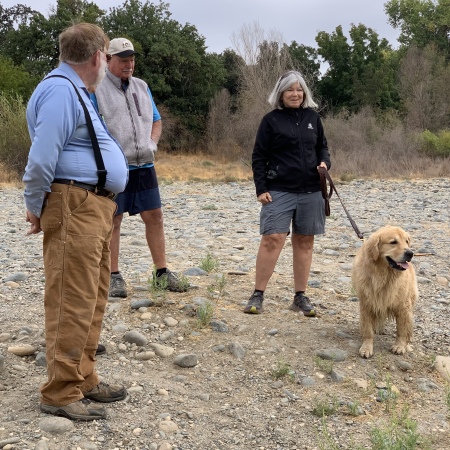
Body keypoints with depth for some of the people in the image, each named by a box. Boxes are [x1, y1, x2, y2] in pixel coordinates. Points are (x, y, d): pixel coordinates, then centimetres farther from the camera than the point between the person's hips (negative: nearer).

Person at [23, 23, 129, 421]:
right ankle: (61, 394, 4)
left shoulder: (76, 91, 20)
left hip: (96, 208, 11)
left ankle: (84, 379, 25)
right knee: (72, 304, -6)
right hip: (74, 209, -11)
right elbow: (42, 158, -19)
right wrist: (36, 208, -10)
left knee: (93, 300, 15)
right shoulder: (60, 90, -14)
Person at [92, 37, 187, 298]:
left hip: (143, 165, 5)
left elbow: (156, 121, 20)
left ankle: (162, 272, 15)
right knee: (113, 220, 2)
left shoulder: (142, 87, 15)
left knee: (154, 216, 5)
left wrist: (152, 143, 0)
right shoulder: (97, 89, -2)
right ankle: (114, 276, 12)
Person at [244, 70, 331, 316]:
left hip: (310, 191, 4)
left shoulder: (312, 117, 10)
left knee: (304, 241, 7)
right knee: (272, 239, -11)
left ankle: (300, 297, 16)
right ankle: (258, 294, 0)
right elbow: (258, 157, 0)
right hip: (279, 191, -4)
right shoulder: (271, 120, 0)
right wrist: (261, 189, -8)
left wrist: (324, 162, -2)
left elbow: (322, 147, 20)